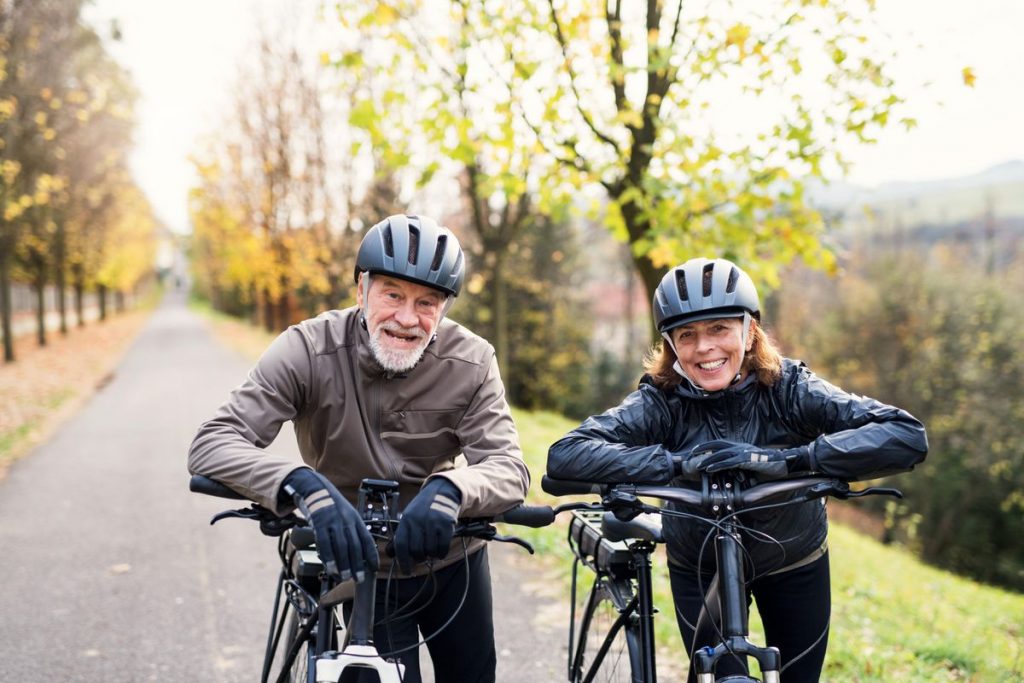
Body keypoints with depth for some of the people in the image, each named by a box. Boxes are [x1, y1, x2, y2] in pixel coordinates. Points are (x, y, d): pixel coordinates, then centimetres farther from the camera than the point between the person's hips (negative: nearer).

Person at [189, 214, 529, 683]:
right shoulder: (309, 351, -23)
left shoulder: (471, 361, -18)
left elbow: (509, 467, -24)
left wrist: (449, 488, -48)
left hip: (453, 562, 2)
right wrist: (305, 486, -50)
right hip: (365, 567, -2)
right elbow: (212, 443, -31)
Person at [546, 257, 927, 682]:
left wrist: (781, 460, -44)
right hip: (699, 567, 0)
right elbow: (564, 455, -36)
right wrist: (679, 464, -45)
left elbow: (908, 436, -36)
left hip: (794, 563, 1)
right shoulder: (662, 401, -24)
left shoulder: (790, 388, -24)